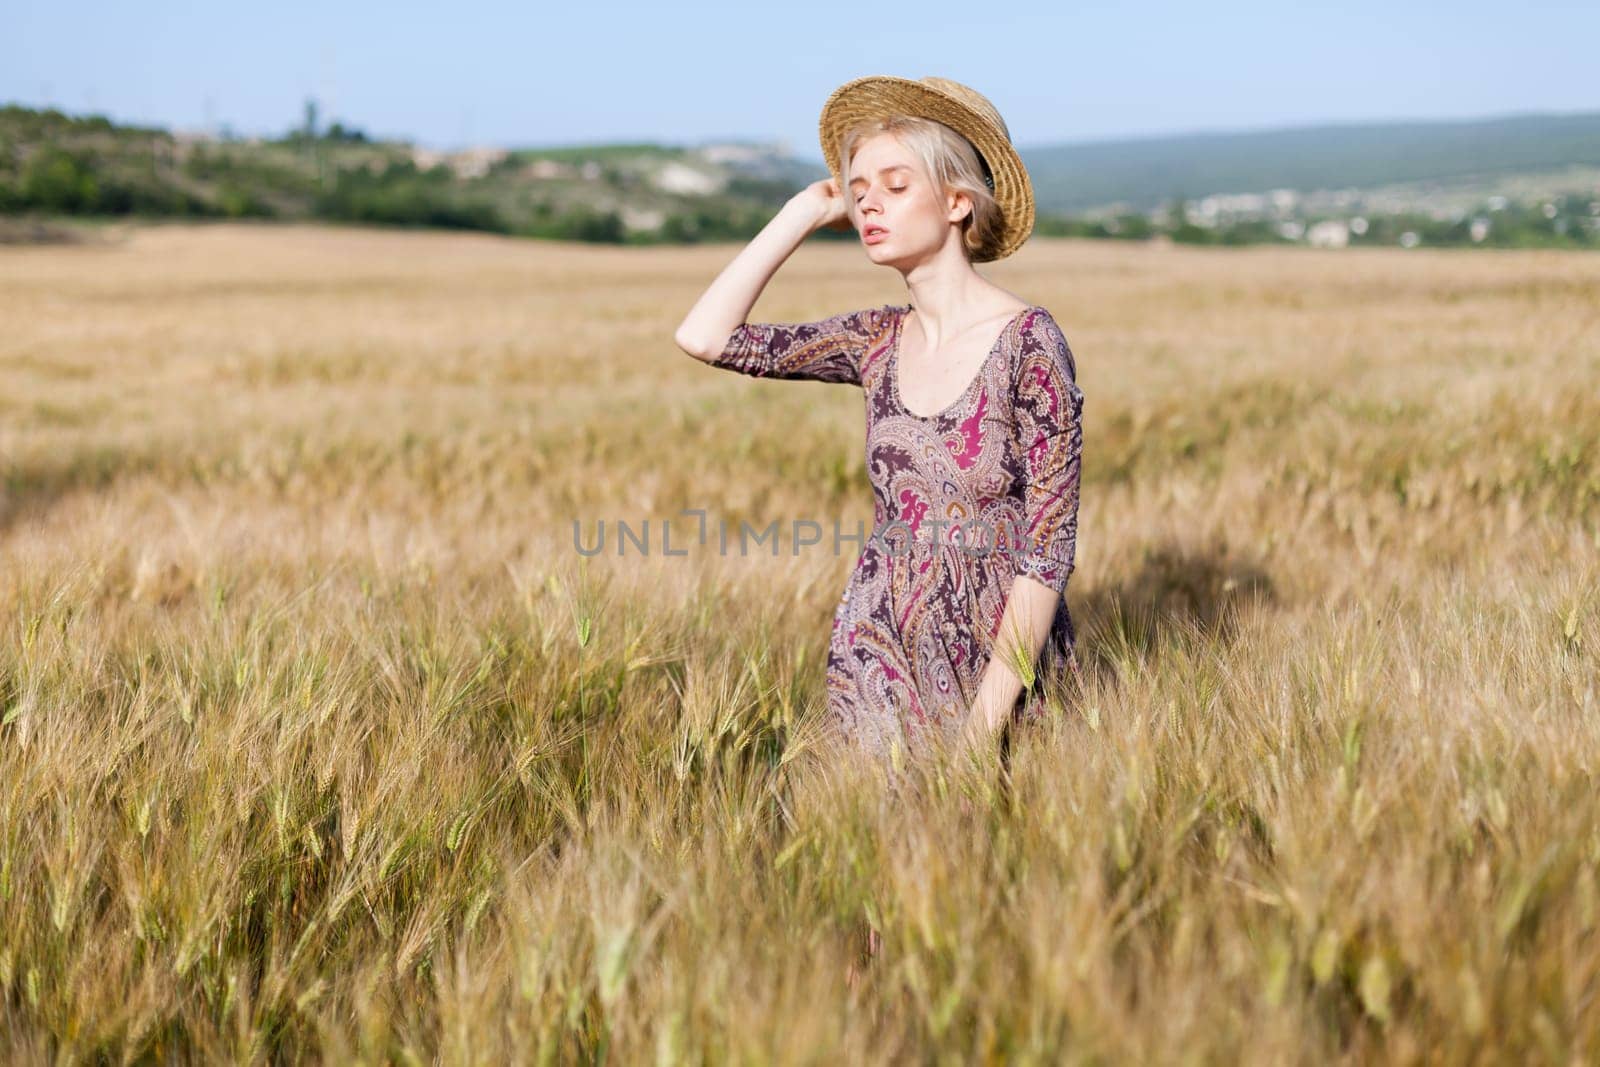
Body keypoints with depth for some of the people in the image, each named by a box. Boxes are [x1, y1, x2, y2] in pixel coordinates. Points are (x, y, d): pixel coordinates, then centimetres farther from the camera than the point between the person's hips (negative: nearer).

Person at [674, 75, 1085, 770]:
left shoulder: (1027, 342, -13)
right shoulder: (879, 343, 3)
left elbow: (1050, 544, -15)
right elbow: (705, 337, -4)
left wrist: (985, 720, -18)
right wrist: (805, 212, 0)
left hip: (1003, 657, -4)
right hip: (884, 652, 4)